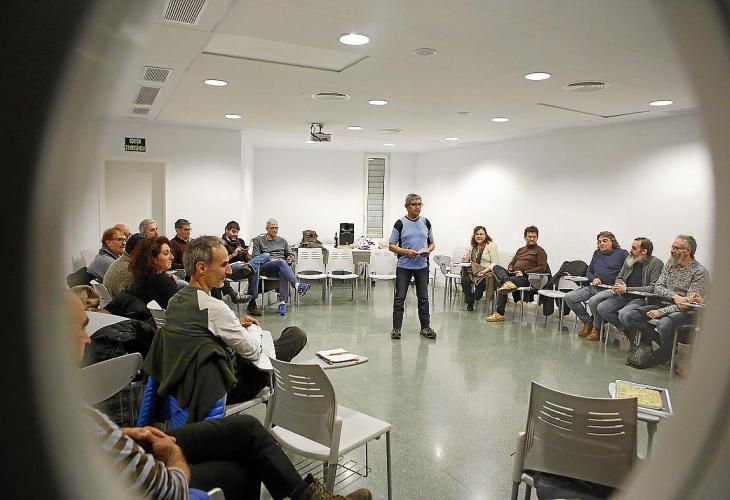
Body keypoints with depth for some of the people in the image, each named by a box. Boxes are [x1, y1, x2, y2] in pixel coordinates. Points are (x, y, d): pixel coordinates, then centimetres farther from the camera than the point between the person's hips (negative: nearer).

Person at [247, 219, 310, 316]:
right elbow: (255, 257, 5)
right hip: (265, 267, -3)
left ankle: (283, 303, -45)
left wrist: (290, 258, -1)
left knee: (283, 273, -37)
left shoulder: (282, 241, 26)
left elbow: (291, 254, 25)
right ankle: (297, 285, -58)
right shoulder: (259, 240, 15)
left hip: (282, 266, 3)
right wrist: (270, 260, -10)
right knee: (281, 262, -38)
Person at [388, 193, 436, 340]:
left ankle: (425, 327, 17)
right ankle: (396, 328, 9)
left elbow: (432, 243, 14)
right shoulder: (400, 223, -4)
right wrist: (406, 252, -18)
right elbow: (391, 246, -3)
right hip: (404, 266, -3)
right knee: (400, 297, 0)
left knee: (423, 298, 7)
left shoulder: (426, 222, 7)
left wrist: (428, 250, -8)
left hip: (422, 266, 3)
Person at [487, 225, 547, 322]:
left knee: (502, 283, -33)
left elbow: (542, 268, -5)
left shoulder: (540, 251, 7)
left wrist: (524, 272, -13)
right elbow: (512, 263, 32)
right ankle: (507, 282, -46)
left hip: (525, 278, -7)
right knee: (496, 267, -20)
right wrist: (510, 268, 5)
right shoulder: (520, 250, 29)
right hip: (512, 274, 7)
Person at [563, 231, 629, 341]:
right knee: (568, 297, -10)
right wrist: (594, 279, 1)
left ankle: (597, 329, -11)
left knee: (593, 301, -37)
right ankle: (587, 322, 6)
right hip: (594, 287, 7)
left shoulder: (622, 253, 2)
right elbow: (589, 272, 24)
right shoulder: (597, 253, 19)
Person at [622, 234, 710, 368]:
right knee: (630, 316, -14)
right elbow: (657, 288, 3)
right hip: (665, 304, 6)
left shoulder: (700, 272, -11)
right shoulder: (670, 263, 8)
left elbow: (689, 303, -16)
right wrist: (674, 296, -18)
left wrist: (661, 312, -21)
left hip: (686, 311, -6)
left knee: (663, 324, -37)